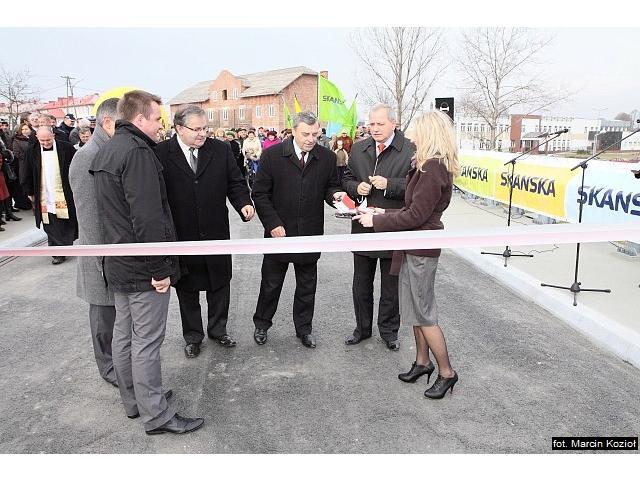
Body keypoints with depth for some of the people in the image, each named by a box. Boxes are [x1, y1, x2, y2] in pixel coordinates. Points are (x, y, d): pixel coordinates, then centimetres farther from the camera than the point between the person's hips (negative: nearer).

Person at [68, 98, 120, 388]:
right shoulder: (87, 158, -18)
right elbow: (89, 217, -19)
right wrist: (104, 261, -17)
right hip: (106, 257, -7)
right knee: (105, 315, 11)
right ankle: (109, 366, 30)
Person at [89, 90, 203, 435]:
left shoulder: (106, 151, 13)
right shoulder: (137, 151, -19)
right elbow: (148, 217, -25)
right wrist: (160, 268, -19)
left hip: (117, 263, 10)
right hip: (143, 267, -10)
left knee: (124, 333, 18)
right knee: (147, 341, 0)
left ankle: (132, 401, 33)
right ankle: (155, 415, 13)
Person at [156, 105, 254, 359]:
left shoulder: (221, 149, -1)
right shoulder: (160, 153, -9)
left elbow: (235, 183, 4)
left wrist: (244, 203, -16)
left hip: (216, 234, 2)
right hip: (180, 237, -2)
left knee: (220, 285, 16)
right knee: (187, 290, 15)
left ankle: (218, 329, 38)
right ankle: (192, 336, 34)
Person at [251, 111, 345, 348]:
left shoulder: (327, 157, -1)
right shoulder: (272, 155, -7)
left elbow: (330, 186, 10)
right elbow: (260, 193, -5)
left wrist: (334, 194, -15)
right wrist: (273, 224, -13)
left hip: (310, 234, 2)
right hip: (279, 231, -2)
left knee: (307, 285, 14)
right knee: (271, 283, 14)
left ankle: (304, 328, 32)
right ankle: (262, 324, 34)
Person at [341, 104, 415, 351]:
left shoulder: (411, 151, -9)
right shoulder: (358, 149, 6)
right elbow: (347, 179, 13)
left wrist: (389, 185, -23)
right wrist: (356, 188, -8)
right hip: (363, 226, 4)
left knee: (391, 287, 12)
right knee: (361, 285, 16)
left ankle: (389, 331, 31)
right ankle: (362, 328, 34)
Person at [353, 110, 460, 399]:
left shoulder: (433, 168, -21)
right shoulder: (435, 166, 10)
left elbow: (415, 216, -21)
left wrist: (377, 221, -13)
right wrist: (385, 214, 11)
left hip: (421, 248, -10)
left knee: (423, 313, 1)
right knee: (414, 308, 18)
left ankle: (447, 373, 17)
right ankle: (422, 362, 33)